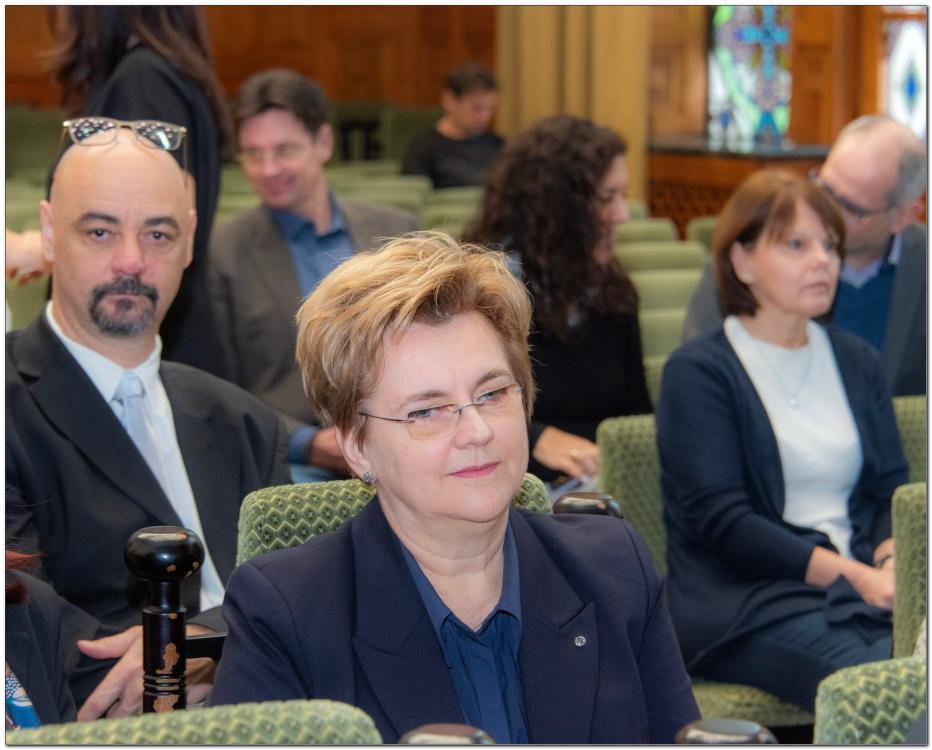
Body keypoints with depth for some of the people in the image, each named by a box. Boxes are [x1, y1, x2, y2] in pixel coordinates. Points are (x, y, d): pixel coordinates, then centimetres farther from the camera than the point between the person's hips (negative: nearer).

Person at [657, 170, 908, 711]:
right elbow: (720, 520, -7)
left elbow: (891, 489, 16)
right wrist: (853, 576, -16)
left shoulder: (857, 362, 22)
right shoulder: (698, 371, 3)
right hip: (746, 596, -5)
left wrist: (891, 563, -9)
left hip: (865, 581, 5)